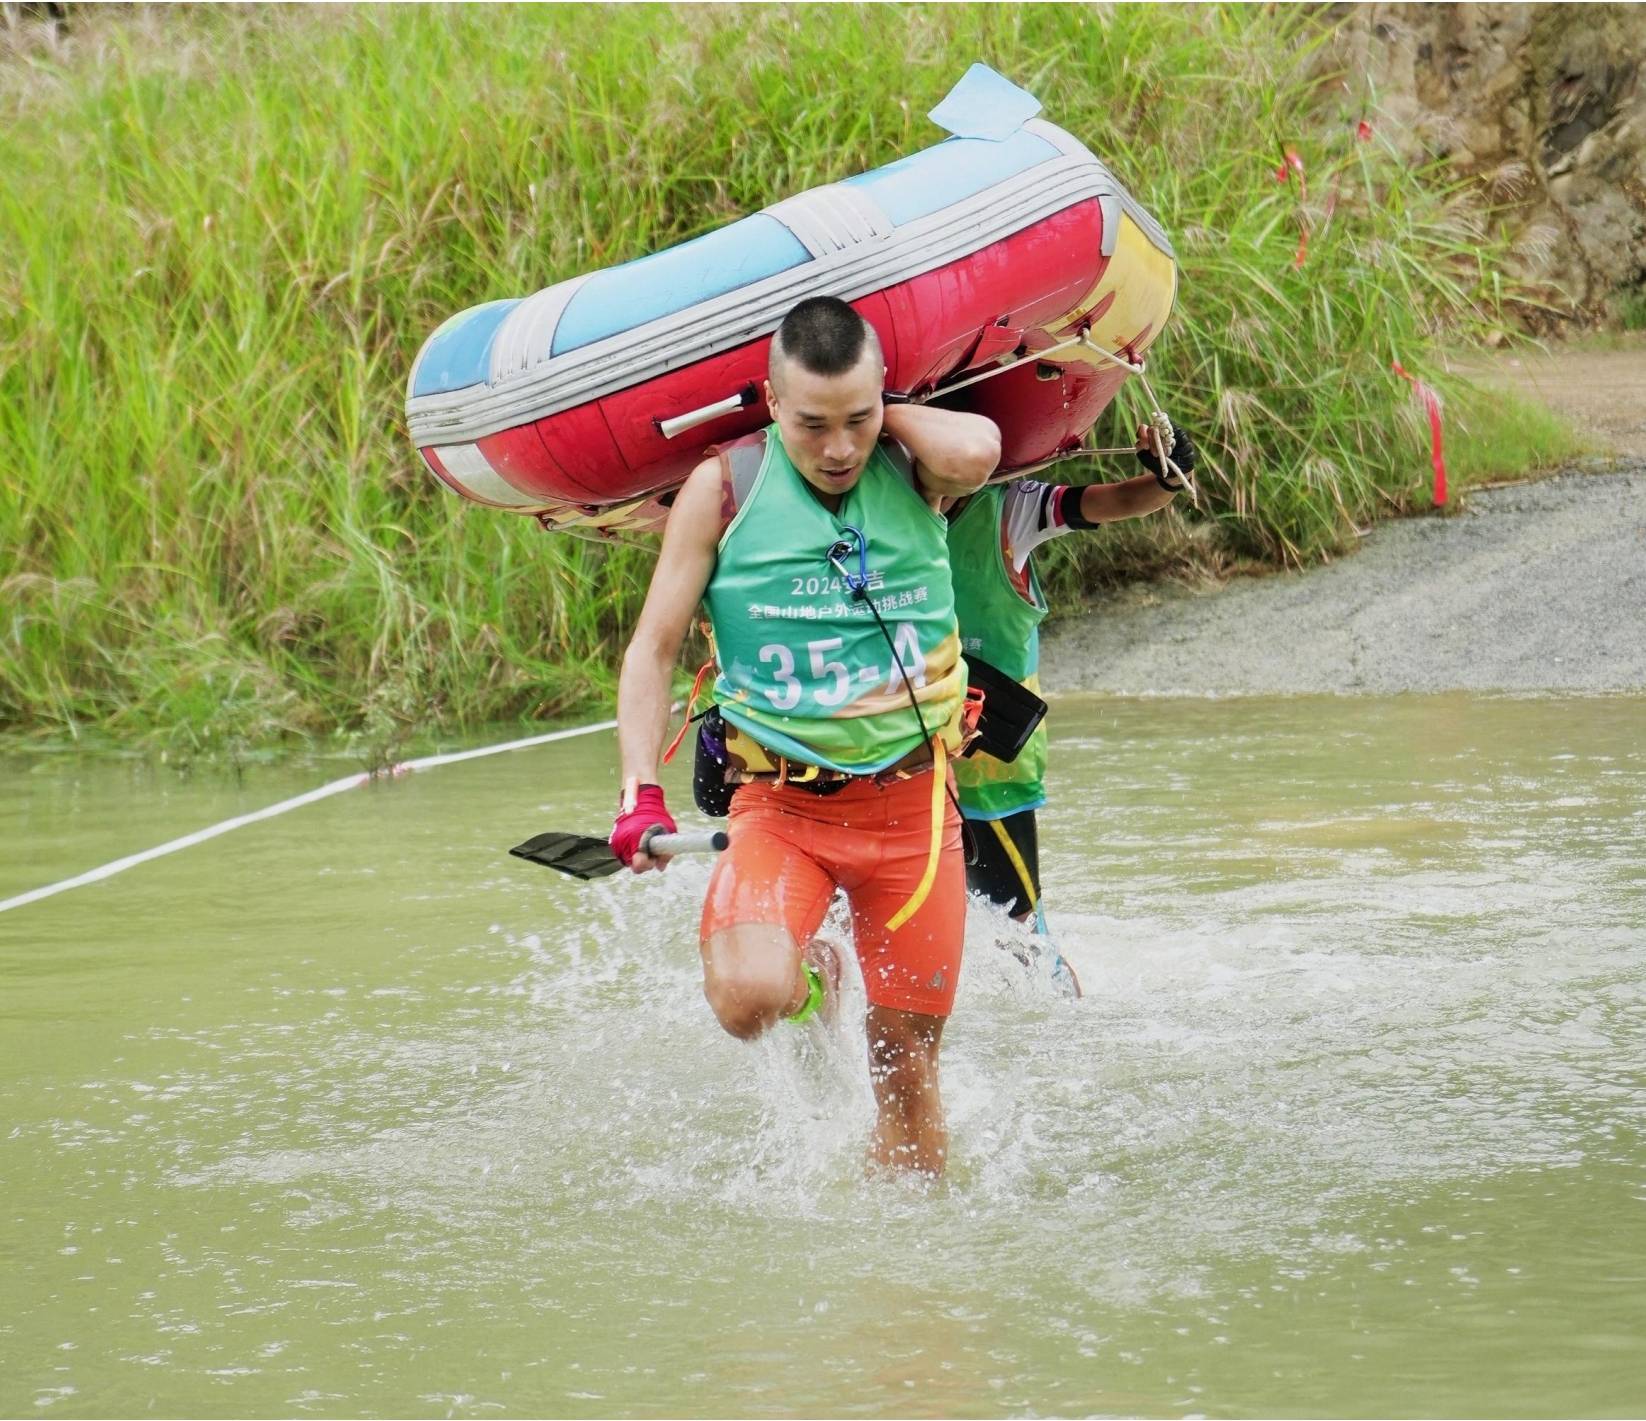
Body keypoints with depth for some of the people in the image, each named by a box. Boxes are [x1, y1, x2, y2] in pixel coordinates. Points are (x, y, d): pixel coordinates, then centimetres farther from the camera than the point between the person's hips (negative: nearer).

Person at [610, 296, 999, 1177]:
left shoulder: (913, 472, 0)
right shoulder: (724, 491, -3)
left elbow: (976, 451, -25)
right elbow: (653, 649, 2)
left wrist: (882, 413, -7)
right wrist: (641, 796, -9)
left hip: (912, 803, 1)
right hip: (781, 805, -1)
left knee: (907, 1070, 5)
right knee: (748, 999, -26)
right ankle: (806, 977, 9)